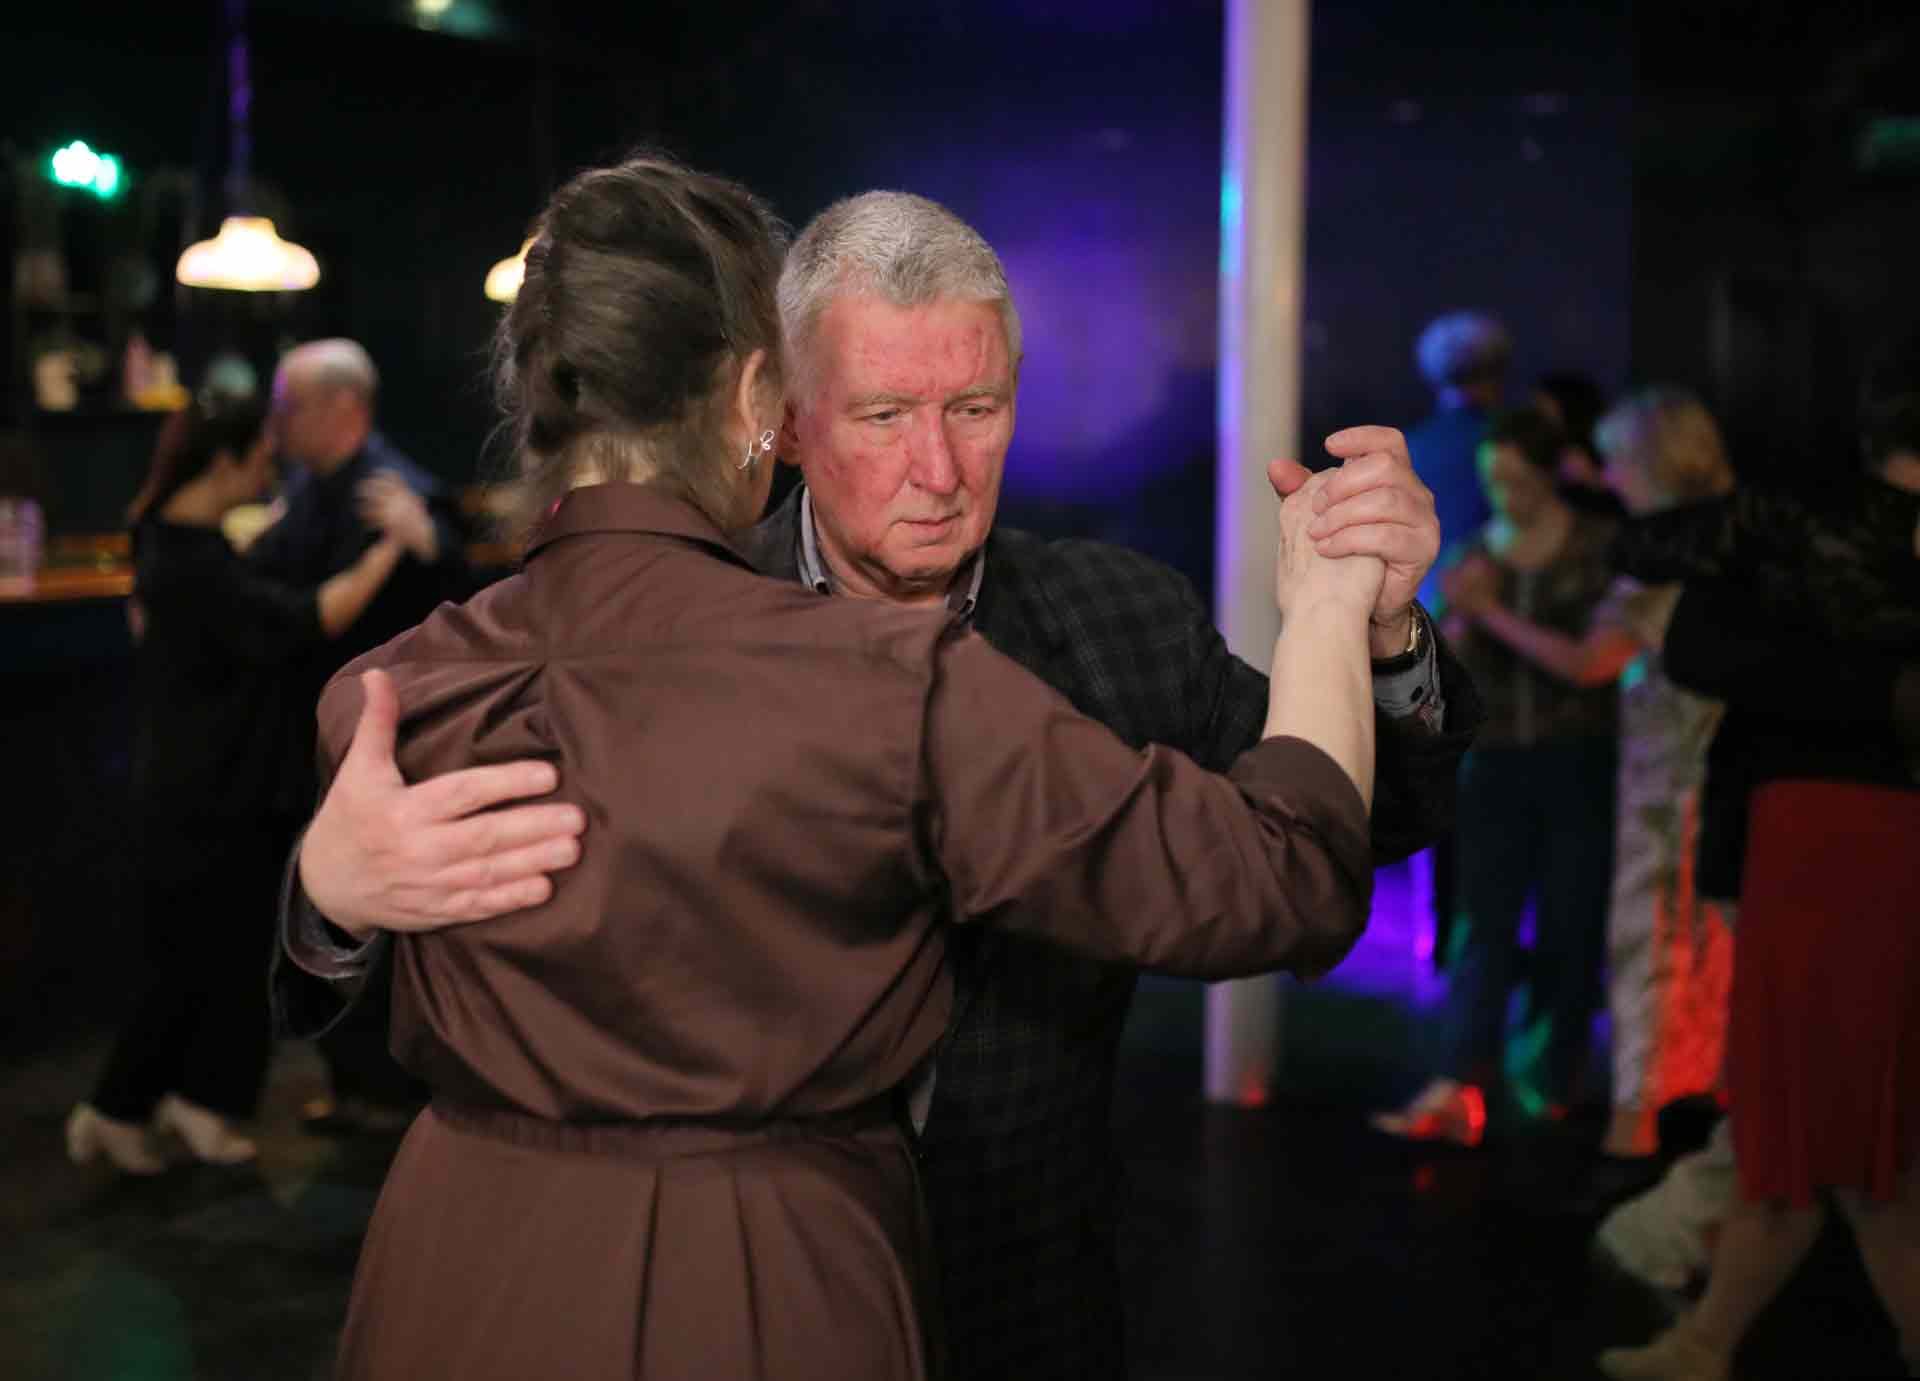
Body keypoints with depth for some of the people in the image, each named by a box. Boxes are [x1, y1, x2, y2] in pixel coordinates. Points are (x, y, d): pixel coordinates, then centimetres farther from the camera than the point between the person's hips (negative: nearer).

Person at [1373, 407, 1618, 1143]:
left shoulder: (1597, 550, -3)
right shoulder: (1476, 555, 8)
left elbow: (1591, 661, -11)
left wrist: (1495, 614, -14)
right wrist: (1461, 615, -13)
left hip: (1577, 765, -2)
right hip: (1496, 762, 3)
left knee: (1568, 929, 5)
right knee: (1483, 924, -5)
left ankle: (1553, 1089, 18)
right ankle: (1455, 1092, -14)